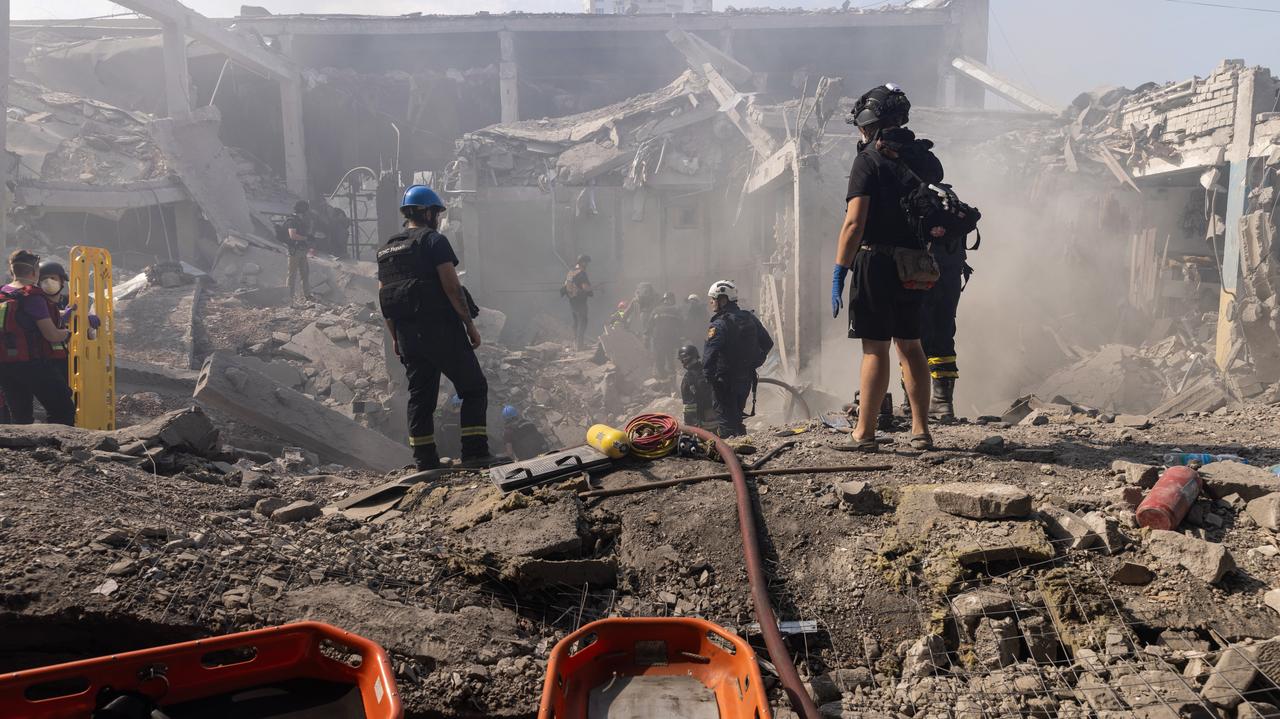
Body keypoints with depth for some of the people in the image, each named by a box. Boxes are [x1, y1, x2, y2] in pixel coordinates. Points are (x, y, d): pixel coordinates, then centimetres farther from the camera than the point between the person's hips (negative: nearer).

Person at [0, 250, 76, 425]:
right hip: (32, 364, -7)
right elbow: (52, 335, -16)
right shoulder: (33, 297, -13)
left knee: (20, 418, 14)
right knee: (64, 411, 0)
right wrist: (66, 333, 5)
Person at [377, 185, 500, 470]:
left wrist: (395, 337, 21)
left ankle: (425, 461, 11)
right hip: (440, 329, -7)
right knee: (474, 387, 1)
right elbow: (452, 288, -15)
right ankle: (474, 453, -4)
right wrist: (470, 325, -10)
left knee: (420, 395, 11)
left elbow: (383, 296, 16)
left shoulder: (386, 249, 16)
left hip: (407, 335, 7)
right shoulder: (434, 241, -7)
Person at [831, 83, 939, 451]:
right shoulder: (924, 157, 12)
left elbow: (854, 223, -17)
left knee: (875, 349, -2)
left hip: (875, 264, -6)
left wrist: (838, 274, -15)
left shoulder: (869, 159, -8)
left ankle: (864, 433, 4)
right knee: (910, 345, 14)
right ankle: (921, 430, 17)